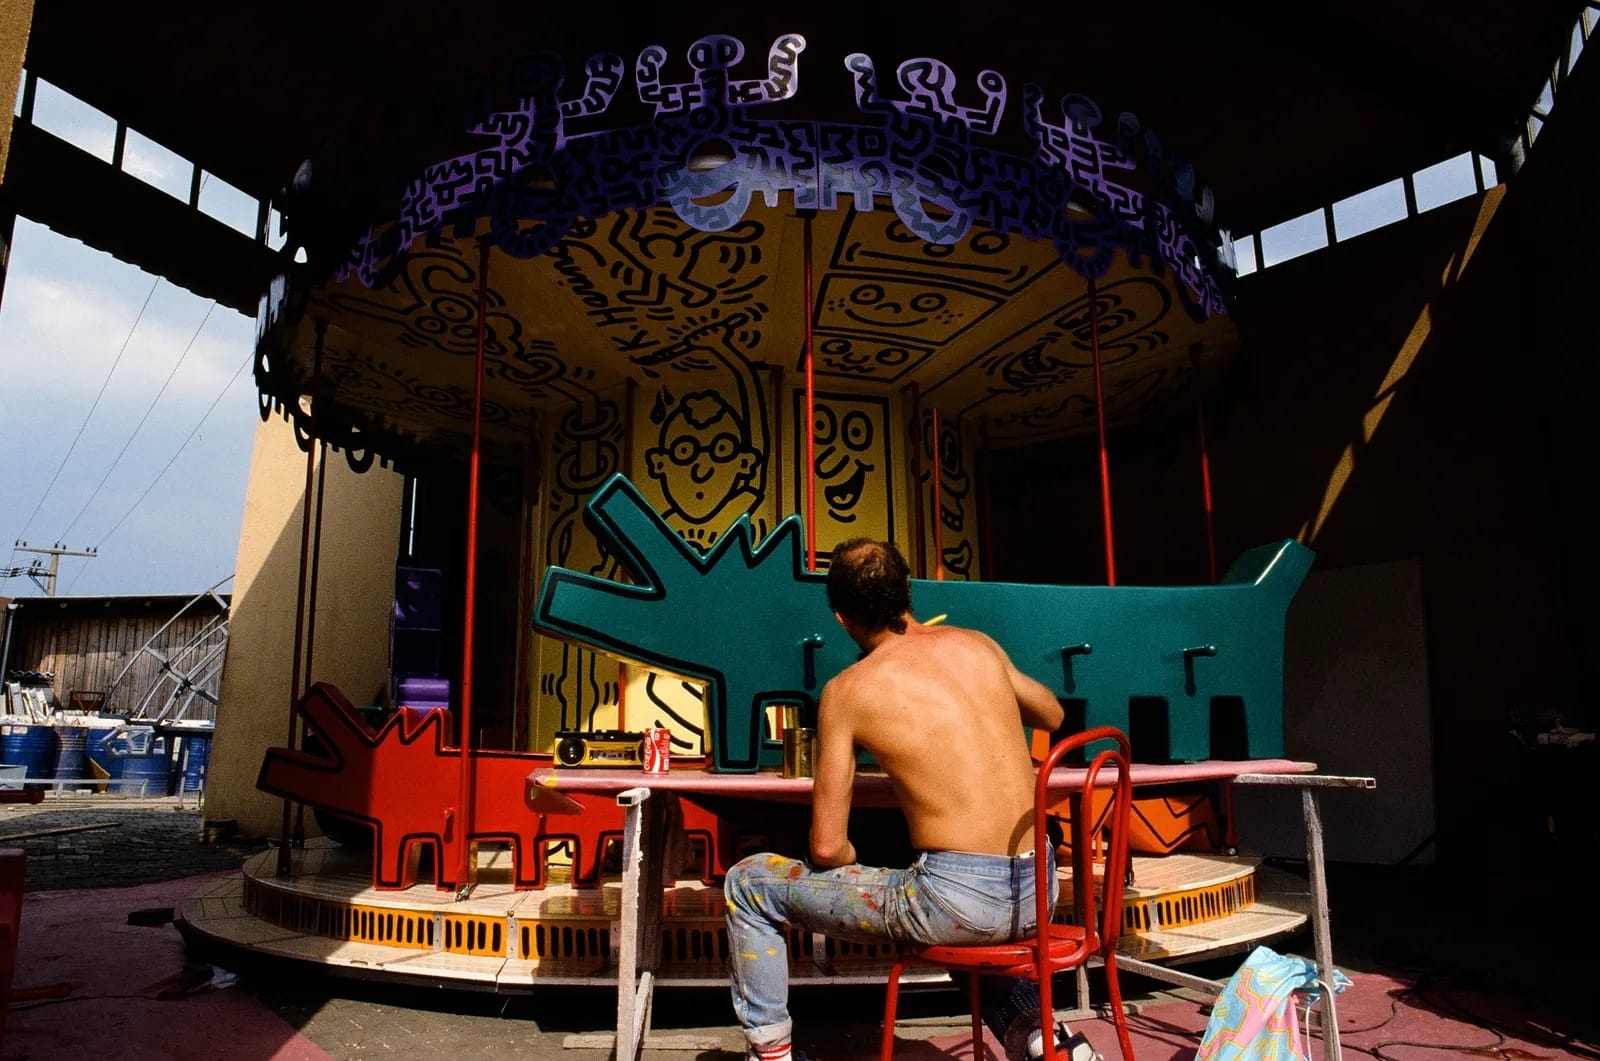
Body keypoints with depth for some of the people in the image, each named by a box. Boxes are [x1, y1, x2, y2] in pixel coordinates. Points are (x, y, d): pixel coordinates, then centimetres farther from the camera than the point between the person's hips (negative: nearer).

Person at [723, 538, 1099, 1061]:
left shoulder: (847, 690, -5)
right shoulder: (978, 644, 7)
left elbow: (828, 847, -4)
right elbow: (1052, 715, 27)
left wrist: (855, 863, 17)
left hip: (959, 899, -6)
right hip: (1036, 896, 6)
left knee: (748, 884, 11)